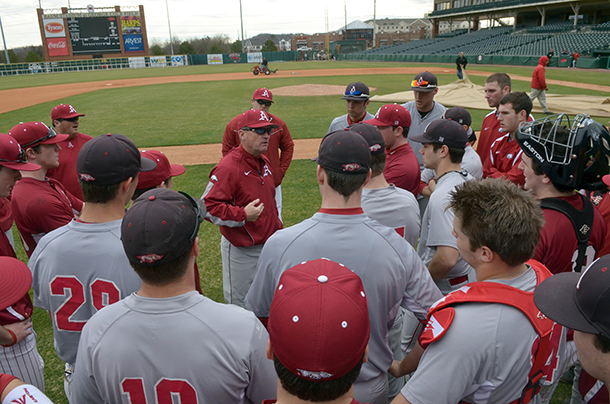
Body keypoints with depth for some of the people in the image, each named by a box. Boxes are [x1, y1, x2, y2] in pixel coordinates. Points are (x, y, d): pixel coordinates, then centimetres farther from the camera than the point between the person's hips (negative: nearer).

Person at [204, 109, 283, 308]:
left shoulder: (265, 162, 6)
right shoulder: (228, 167, -22)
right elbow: (208, 207, -24)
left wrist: (276, 224, 19)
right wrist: (243, 215, -27)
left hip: (268, 244, 8)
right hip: (240, 249, -8)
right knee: (238, 303, 9)